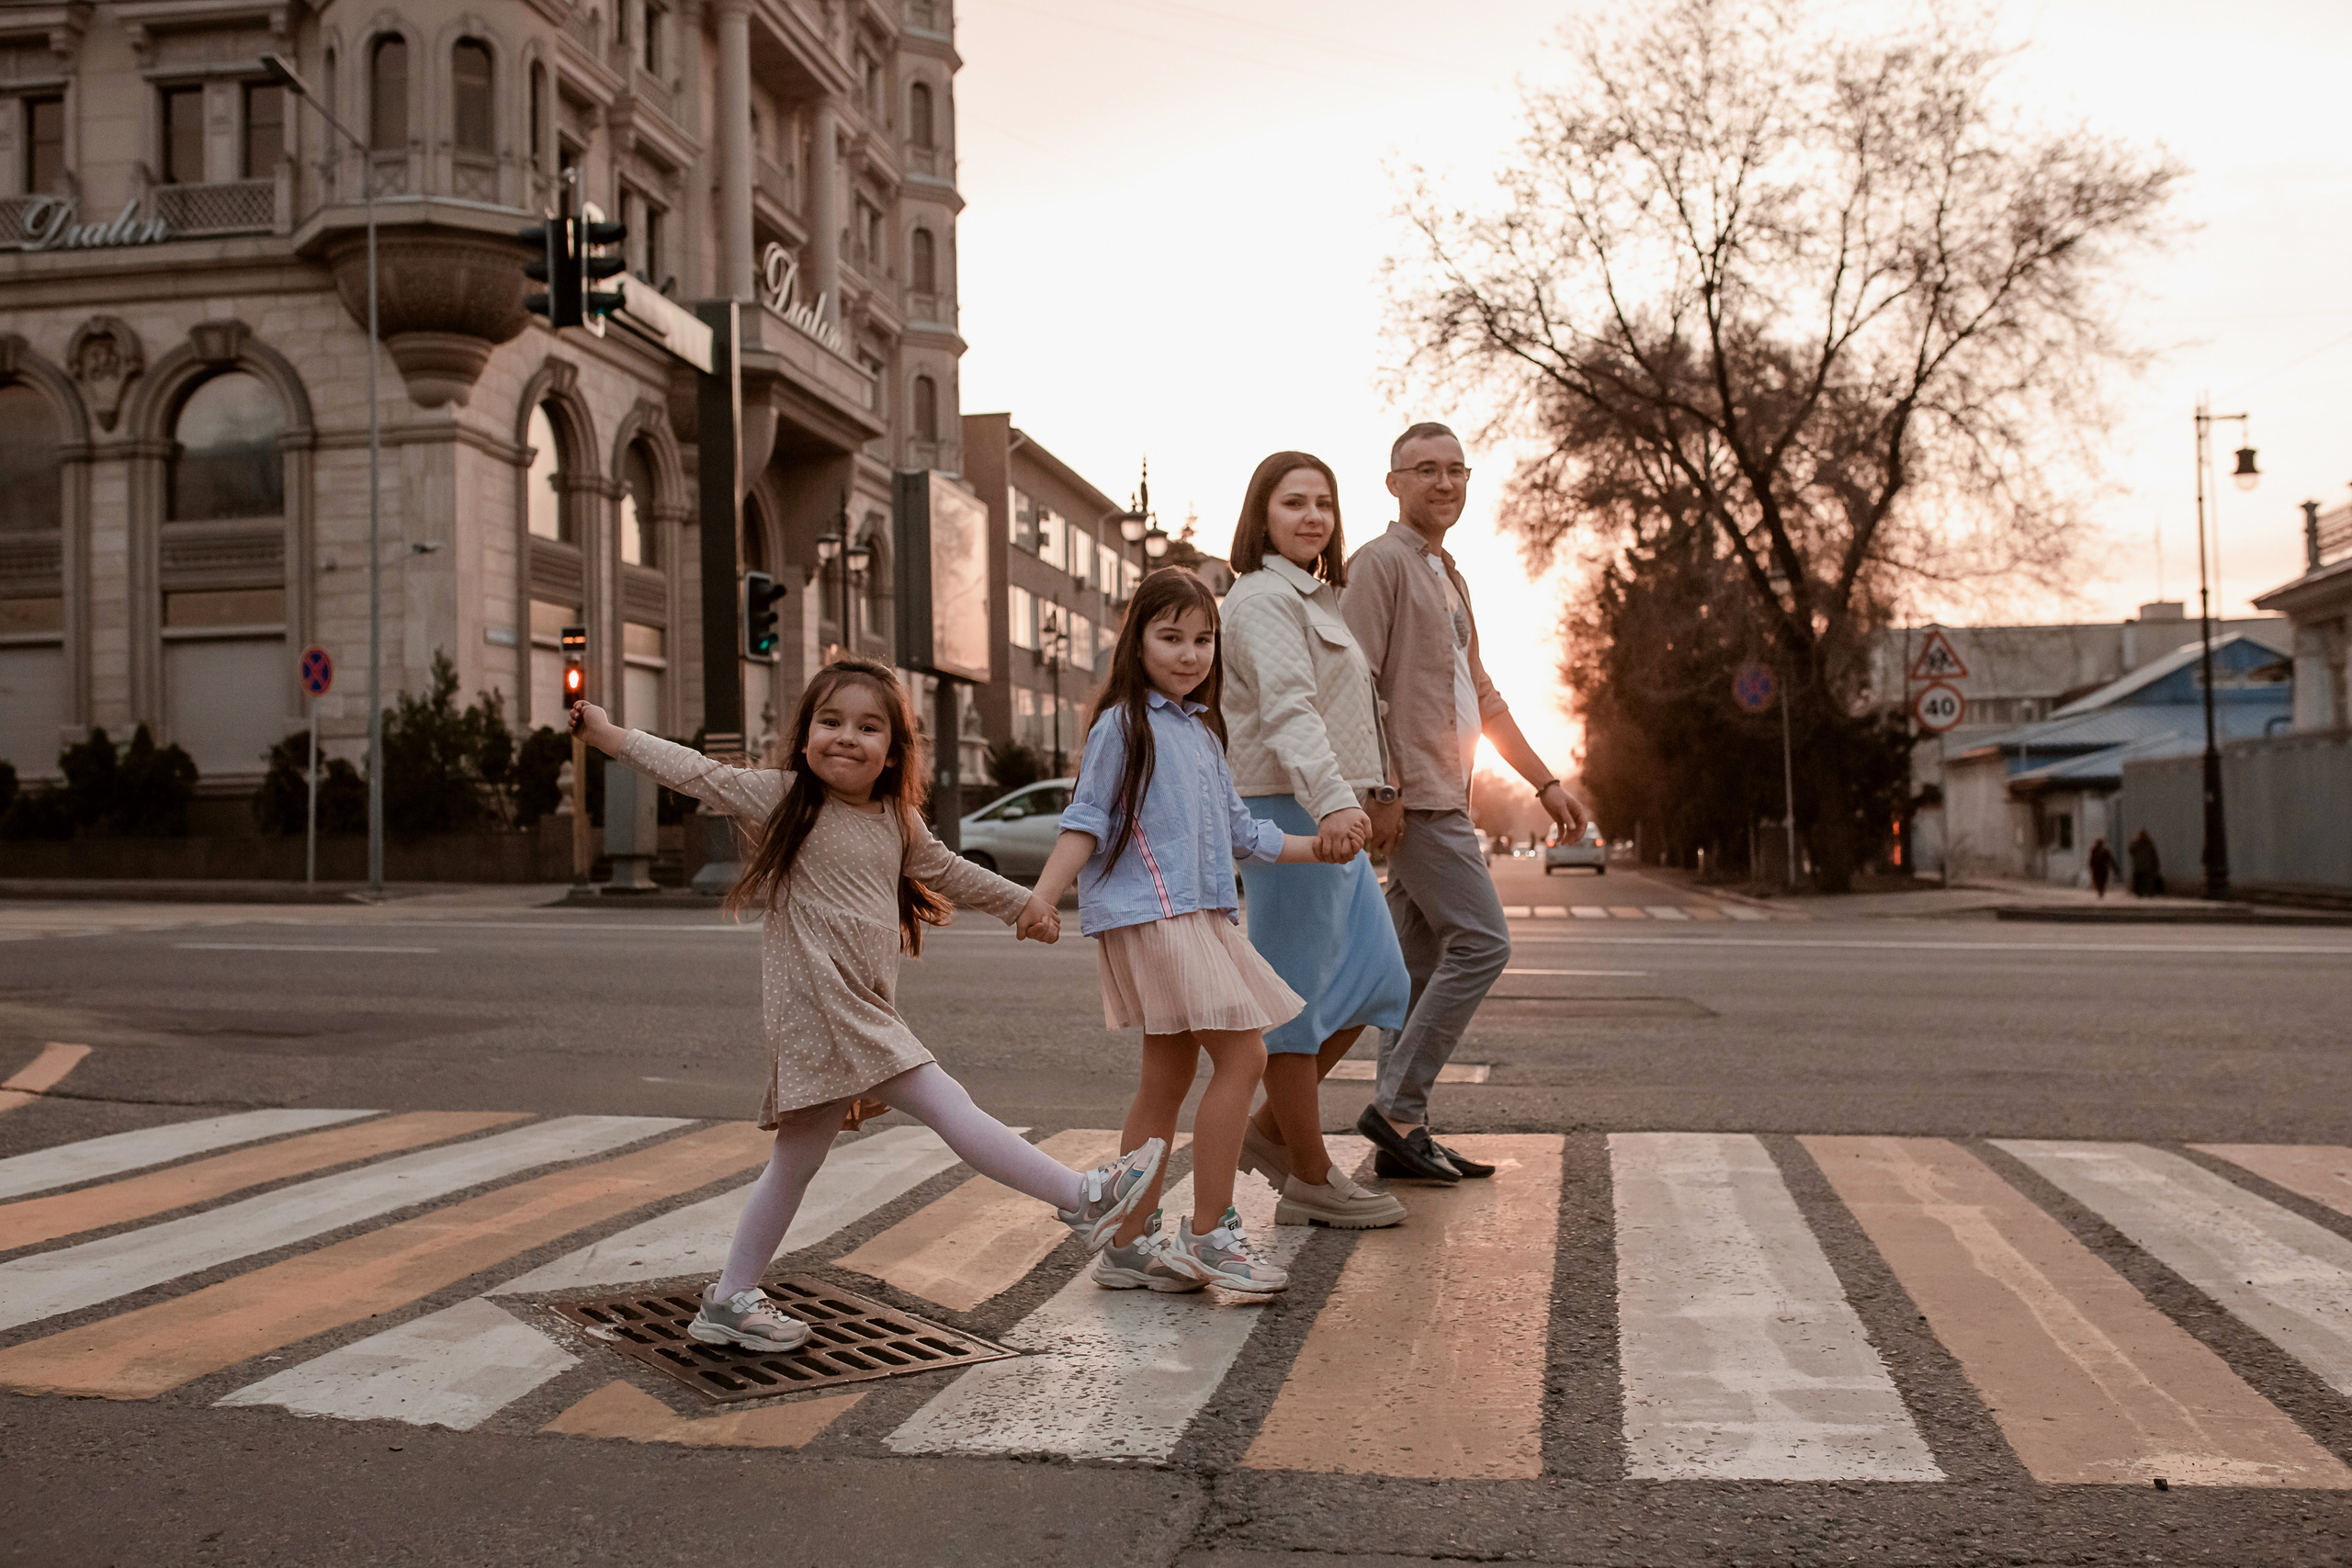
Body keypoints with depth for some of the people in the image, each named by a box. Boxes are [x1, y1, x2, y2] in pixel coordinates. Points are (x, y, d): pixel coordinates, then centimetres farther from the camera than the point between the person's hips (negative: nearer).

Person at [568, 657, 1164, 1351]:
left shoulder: (897, 820, 13)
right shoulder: (786, 797, -2)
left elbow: (948, 870, 27)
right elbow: (703, 776, 3)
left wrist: (1022, 904, 31)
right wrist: (616, 738, 3)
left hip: (862, 1011, 8)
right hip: (819, 1006, -8)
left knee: (799, 1158, 15)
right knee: (948, 1106, -12)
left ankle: (730, 1301, 26)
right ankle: (1086, 1197, -10)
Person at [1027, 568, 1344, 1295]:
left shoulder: (1203, 730, 20)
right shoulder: (1123, 723, -4)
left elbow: (1236, 828, 26)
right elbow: (1085, 821, -8)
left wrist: (1315, 847, 25)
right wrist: (1040, 899, -19)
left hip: (1196, 917, 9)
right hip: (1152, 915, -9)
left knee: (1169, 1077, 10)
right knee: (1242, 1056, -13)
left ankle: (1130, 1244, 18)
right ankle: (1208, 1234, -5)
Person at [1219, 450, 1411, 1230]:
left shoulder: (1315, 597, 22)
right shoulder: (1264, 598, -11)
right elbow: (1288, 708, -26)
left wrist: (1356, 801, 30)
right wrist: (1332, 803, -39)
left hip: (1332, 815, 10)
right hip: (1290, 813, -10)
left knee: (1374, 981, 12)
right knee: (1298, 993, -3)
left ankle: (1269, 1130, 21)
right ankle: (1311, 1181, 6)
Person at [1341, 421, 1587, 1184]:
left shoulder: (1448, 576, 23)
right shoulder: (1381, 561, -6)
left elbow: (1480, 696, 26)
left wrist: (1545, 781, 22)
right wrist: (1379, 790, -22)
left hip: (1442, 798, 9)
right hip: (1411, 796, -9)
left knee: (1423, 963, 7)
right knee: (1480, 941, -14)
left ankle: (1401, 1134, 11)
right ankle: (1397, 1106, -9)